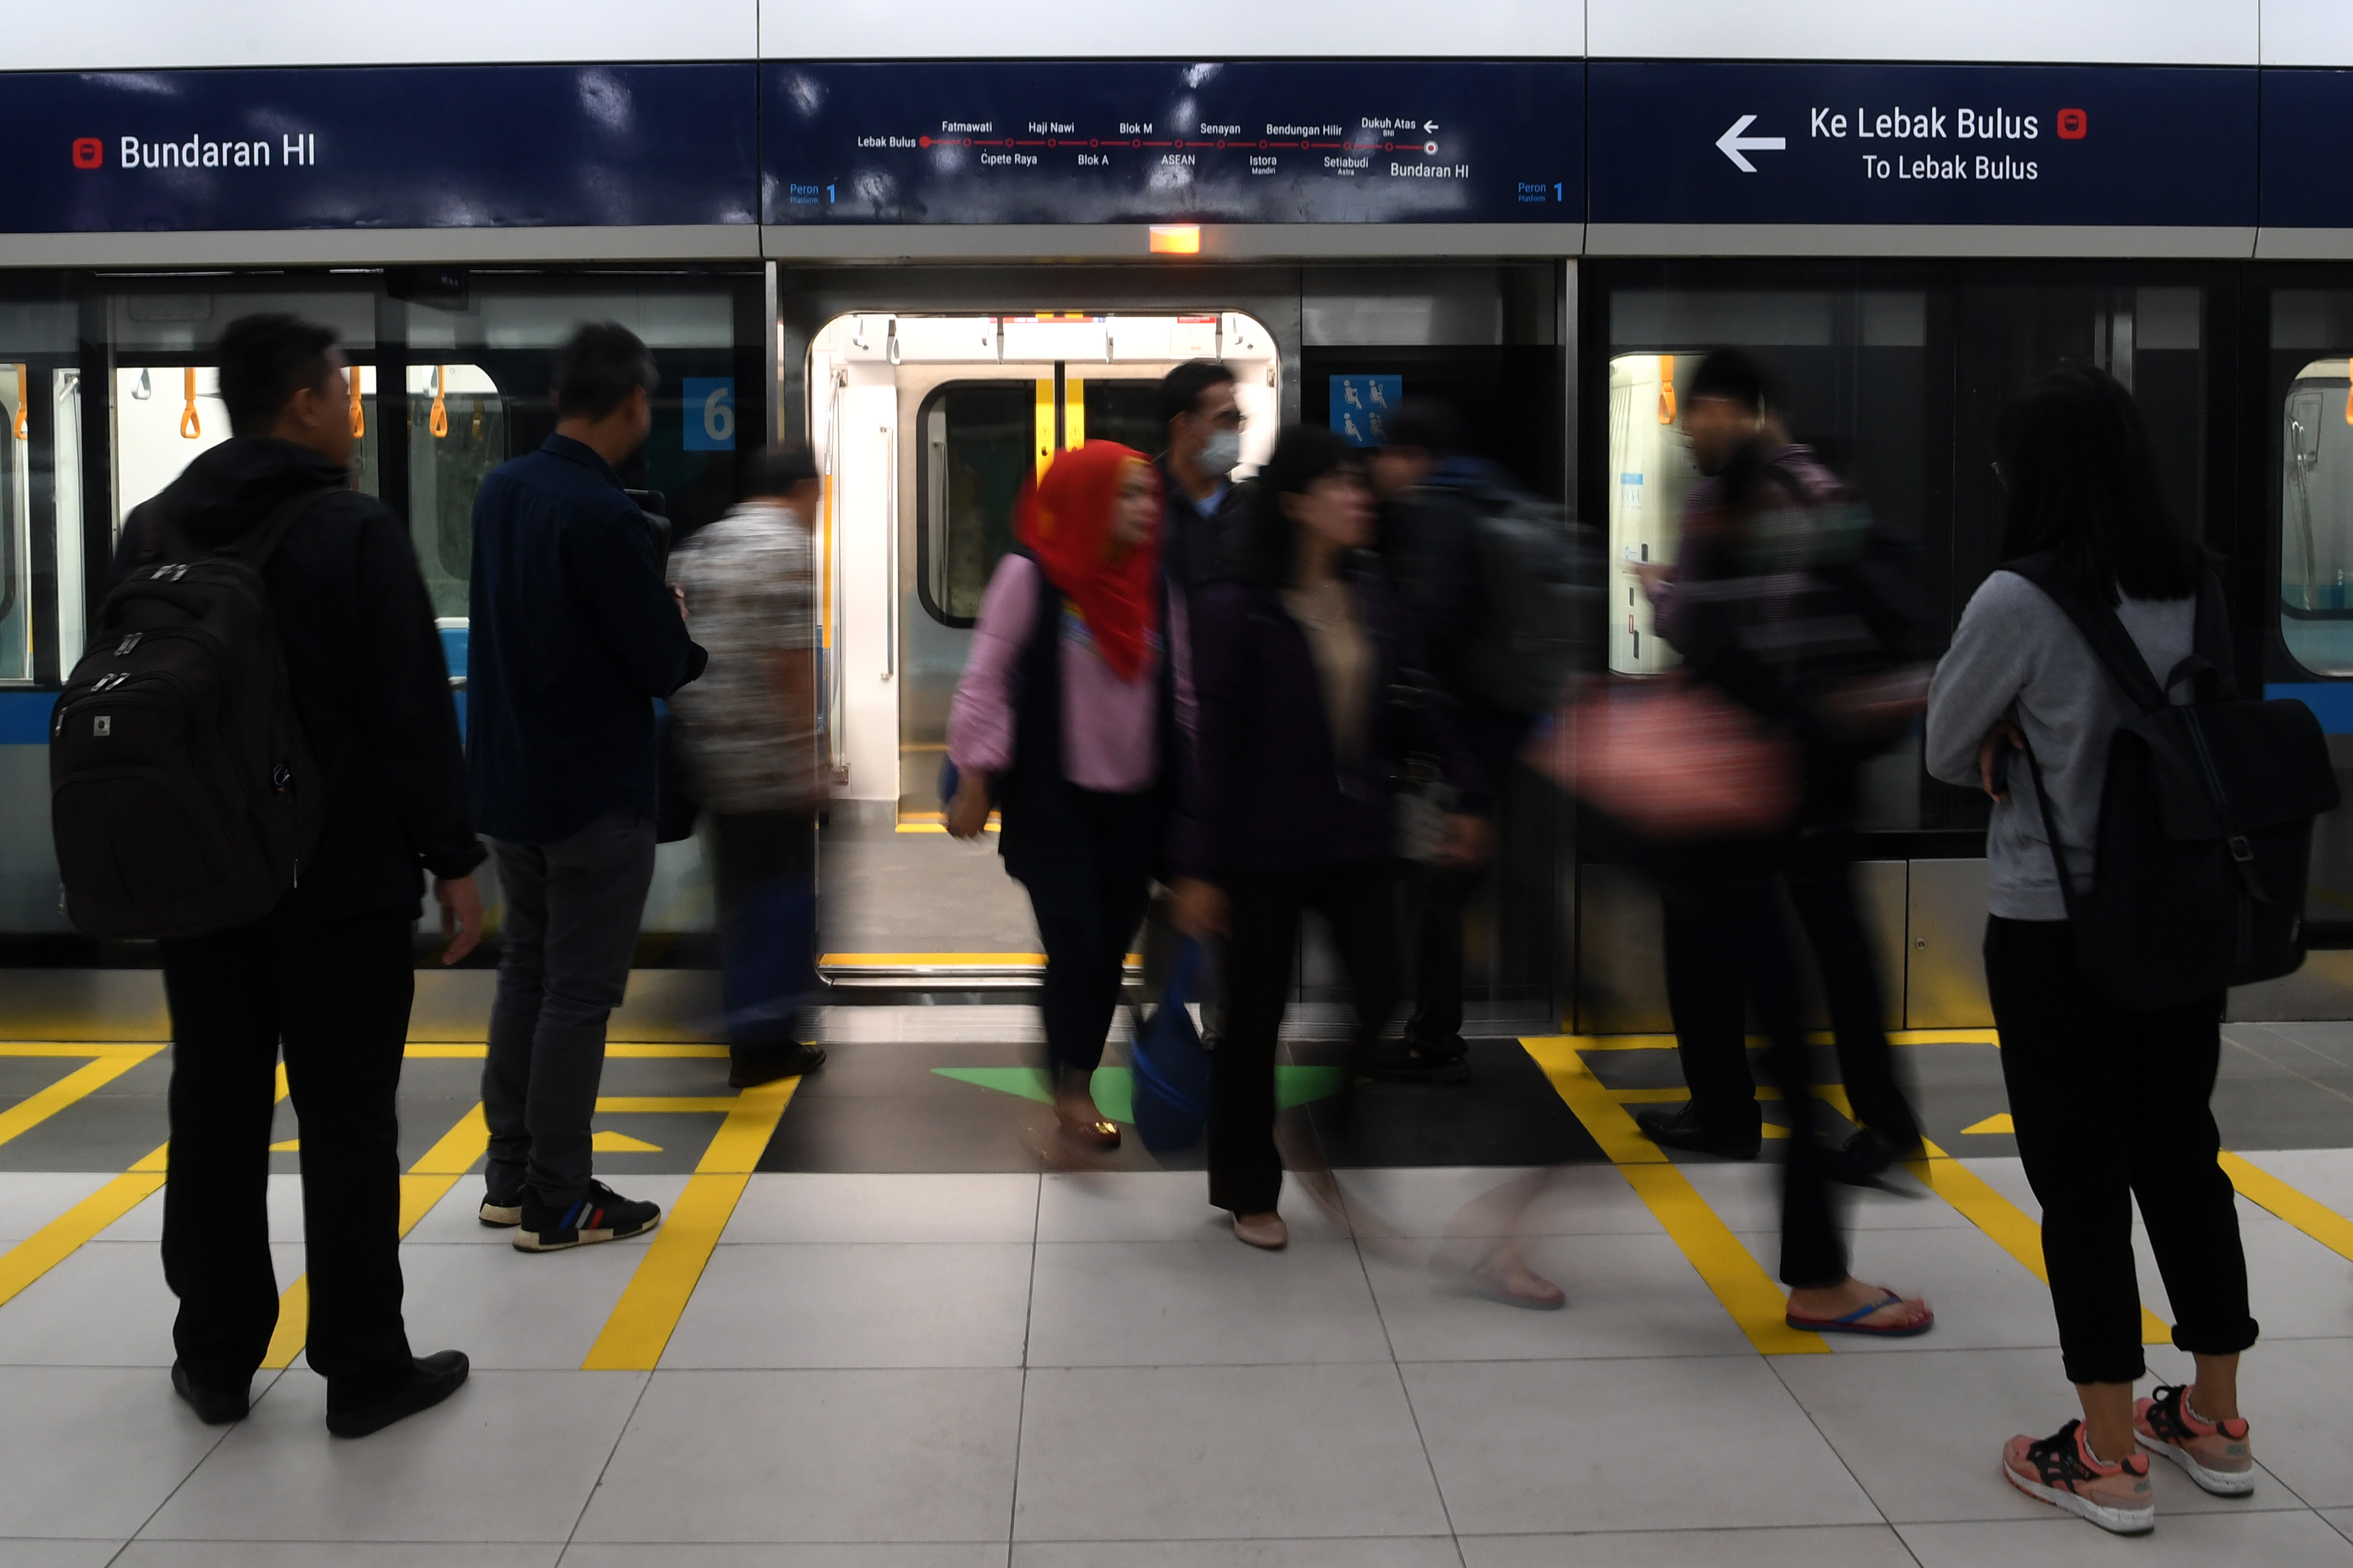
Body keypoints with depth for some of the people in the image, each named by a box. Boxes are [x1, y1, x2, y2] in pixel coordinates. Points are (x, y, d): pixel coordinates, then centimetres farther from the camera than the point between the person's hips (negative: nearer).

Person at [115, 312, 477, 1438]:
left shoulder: (152, 533, 9)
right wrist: (453, 861, -7)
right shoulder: (355, 530, -11)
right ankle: (364, 1368, 7)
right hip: (343, 881, -5)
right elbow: (413, 714, -13)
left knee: (214, 1113, 12)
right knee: (347, 1122, 0)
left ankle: (216, 1357, 21)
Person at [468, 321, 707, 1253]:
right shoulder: (605, 518, -21)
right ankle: (558, 1202, 8)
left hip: (508, 782, 8)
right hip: (596, 792, -8)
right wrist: (681, 626, 4)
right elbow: (664, 667, -18)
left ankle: (510, 1175, 26)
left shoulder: (500, 492, 4)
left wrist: (652, 616, 9)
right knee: (580, 991, 1)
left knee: (526, 971, 18)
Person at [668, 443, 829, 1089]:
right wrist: (807, 764, -15)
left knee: (741, 885, 16)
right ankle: (763, 1039, 2)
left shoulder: (701, 546, 14)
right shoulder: (788, 549, -12)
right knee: (784, 890, 1)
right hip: (769, 756, -8)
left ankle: (749, 1028, 23)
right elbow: (791, 662, -18)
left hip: (708, 746, 8)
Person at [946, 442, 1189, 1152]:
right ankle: (1071, 1091, 10)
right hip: (1053, 795, -5)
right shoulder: (1031, 575, -9)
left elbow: (1179, 690, 13)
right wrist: (976, 781, -9)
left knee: (1111, 946, 7)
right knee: (1076, 940, -8)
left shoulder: (1153, 584, 6)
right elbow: (986, 680, -7)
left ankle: (1077, 1087, 23)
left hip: (1134, 799, 5)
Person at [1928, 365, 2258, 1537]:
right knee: (2182, 1154, 17)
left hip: (2053, 928, -6)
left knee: (2080, 1181, 4)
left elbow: (1946, 754, -5)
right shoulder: (2201, 588, 1)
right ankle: (2214, 1422, 30)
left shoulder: (2019, 602, -18)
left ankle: (2109, 1460, 13)